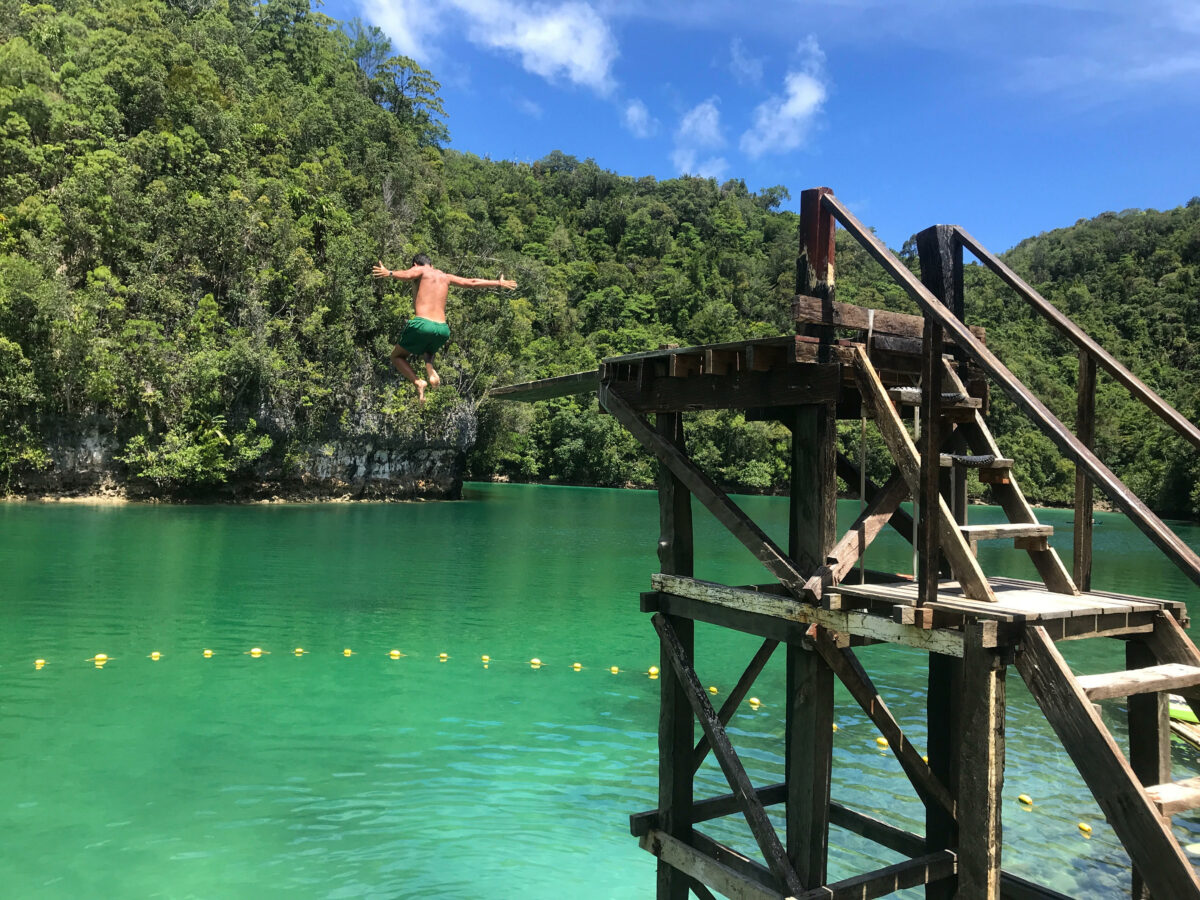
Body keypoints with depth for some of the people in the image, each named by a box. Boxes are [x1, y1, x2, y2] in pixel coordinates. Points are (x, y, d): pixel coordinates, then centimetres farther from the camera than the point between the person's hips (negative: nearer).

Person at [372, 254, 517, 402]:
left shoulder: (420, 270, 8)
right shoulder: (445, 276, 23)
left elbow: (407, 275, -16)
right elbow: (472, 282, 31)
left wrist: (388, 273, -32)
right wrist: (498, 283, 43)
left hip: (422, 324, -5)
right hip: (443, 329, 5)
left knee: (397, 356, 16)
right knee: (426, 352, 36)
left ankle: (417, 382, -10)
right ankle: (431, 371, 2)